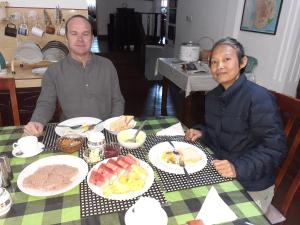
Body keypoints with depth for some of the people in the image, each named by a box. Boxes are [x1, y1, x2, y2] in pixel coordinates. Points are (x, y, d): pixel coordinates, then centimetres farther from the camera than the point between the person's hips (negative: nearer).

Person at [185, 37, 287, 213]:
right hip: (218, 174, 6)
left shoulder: (260, 98, -21)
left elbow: (275, 148, -21)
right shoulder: (212, 96, 3)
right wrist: (201, 132, -2)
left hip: (250, 189, -6)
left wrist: (238, 168, -32)